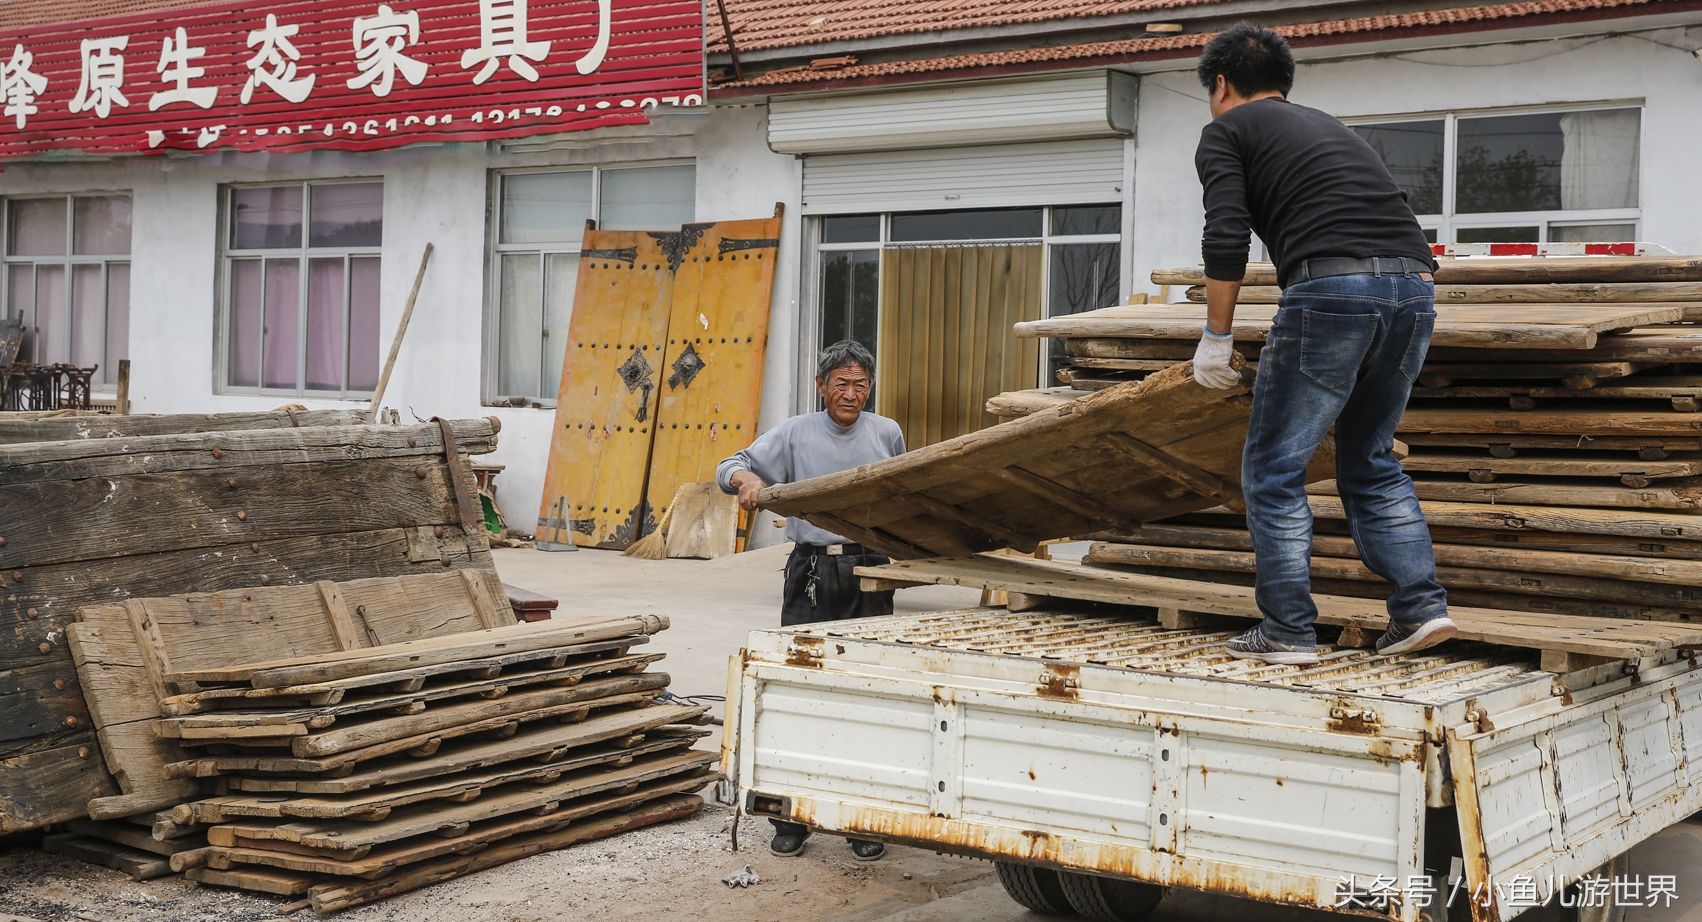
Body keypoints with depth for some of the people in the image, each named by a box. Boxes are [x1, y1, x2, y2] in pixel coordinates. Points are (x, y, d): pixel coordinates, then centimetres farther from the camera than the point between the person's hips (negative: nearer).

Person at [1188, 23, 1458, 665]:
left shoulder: (1225, 130, 12)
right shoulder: (1328, 127, 33)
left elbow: (1226, 238, -3)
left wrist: (1216, 337, 4)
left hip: (1332, 287, -7)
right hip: (1414, 286, 7)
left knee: (1273, 468, 7)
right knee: (1370, 460, 23)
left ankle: (1288, 631, 8)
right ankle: (1420, 605, 13)